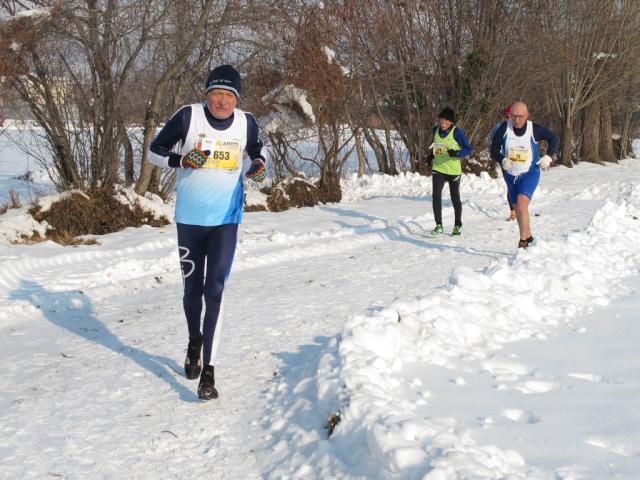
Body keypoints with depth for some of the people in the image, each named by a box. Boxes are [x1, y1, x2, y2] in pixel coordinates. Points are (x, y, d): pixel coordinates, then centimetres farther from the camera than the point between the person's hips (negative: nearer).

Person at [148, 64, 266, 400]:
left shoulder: (246, 123, -2)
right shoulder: (188, 117, -9)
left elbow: (257, 150, 20)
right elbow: (154, 151, -1)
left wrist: (258, 165, -2)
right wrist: (182, 160, -19)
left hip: (226, 220, 0)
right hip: (190, 218, 0)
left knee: (215, 290, -10)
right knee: (192, 287, 13)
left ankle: (208, 370, -12)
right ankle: (194, 342, 41)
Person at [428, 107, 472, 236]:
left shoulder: (457, 132, -14)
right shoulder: (436, 130, 1)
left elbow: (468, 149, -12)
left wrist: (456, 153, -30)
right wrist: (432, 154, 3)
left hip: (453, 170, -3)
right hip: (438, 168, 3)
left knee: (455, 198, 9)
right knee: (436, 195, -15)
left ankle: (458, 225, 27)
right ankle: (439, 225, -12)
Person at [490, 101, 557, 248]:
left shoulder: (535, 129, -13)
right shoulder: (504, 128, -12)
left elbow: (553, 139, 4)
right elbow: (494, 150, -8)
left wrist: (548, 157, -8)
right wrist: (503, 160, -27)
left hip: (530, 174, -4)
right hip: (510, 175, 4)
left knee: (521, 204, -24)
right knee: (518, 210, 16)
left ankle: (523, 241, -19)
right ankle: (528, 236, 37)